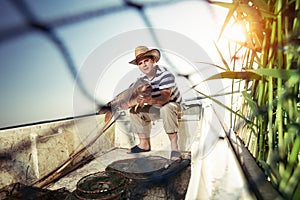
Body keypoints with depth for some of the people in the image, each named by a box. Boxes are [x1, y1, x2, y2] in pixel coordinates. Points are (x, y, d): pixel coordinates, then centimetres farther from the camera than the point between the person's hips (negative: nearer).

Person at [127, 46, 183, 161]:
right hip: (156, 108, 7)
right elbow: (138, 97, -5)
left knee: (166, 109, -40)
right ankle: (145, 144, 8)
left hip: (174, 105, -7)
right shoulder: (142, 79, -2)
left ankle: (174, 147, -31)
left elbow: (165, 97, -35)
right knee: (134, 111, -1)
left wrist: (151, 100, -53)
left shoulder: (165, 74, -24)